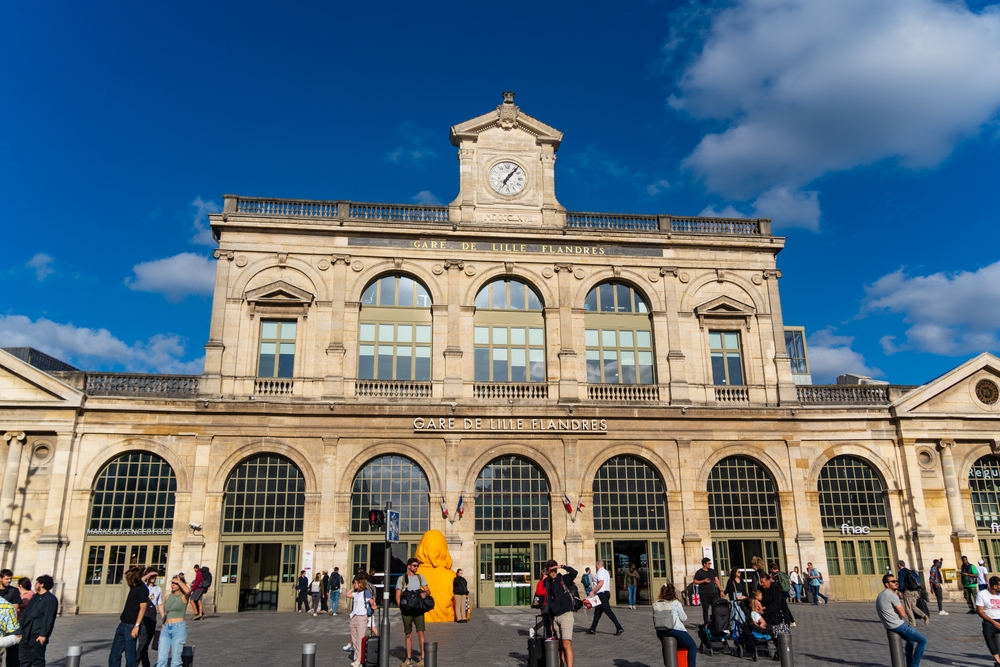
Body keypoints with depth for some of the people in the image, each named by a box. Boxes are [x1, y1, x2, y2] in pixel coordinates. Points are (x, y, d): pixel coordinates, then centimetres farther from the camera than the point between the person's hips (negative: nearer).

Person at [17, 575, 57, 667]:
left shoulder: (50, 599, -12)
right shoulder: (35, 597, 17)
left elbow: (49, 619, -17)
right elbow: (25, 614, 21)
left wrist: (43, 635, -21)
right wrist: (21, 630, 15)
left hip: (38, 636, -9)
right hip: (26, 635, 9)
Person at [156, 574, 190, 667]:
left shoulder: (184, 597, -2)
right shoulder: (167, 597, 13)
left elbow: (188, 591, -27)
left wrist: (179, 581, -13)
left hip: (179, 628, -5)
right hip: (166, 628, 5)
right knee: (161, 659, -3)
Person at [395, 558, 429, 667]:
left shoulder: (420, 577, 12)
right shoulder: (401, 579, 6)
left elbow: (427, 590, 11)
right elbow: (398, 596, 4)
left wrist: (425, 593, -12)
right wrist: (401, 608, -7)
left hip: (418, 609, 0)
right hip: (406, 610, 0)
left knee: (420, 633, -6)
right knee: (408, 635, 6)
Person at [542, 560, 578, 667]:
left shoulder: (563, 579, -2)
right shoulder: (548, 583, 12)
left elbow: (574, 572, -22)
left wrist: (562, 566, -19)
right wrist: (550, 621, 15)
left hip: (566, 614, -5)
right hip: (555, 617, 5)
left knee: (566, 644, -15)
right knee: (560, 645, 8)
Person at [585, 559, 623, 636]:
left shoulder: (600, 572, -10)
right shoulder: (606, 572, 20)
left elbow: (601, 583, -24)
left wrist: (593, 591, -23)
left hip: (602, 593, -10)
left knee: (608, 611, -12)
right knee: (597, 612, 13)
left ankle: (619, 628, -15)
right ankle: (592, 629, 17)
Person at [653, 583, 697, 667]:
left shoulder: (655, 604, 8)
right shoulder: (676, 603, -2)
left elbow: (654, 621, 8)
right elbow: (683, 618, 2)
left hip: (660, 632, 5)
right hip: (676, 630, -5)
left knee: (665, 647, 35)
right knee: (692, 647, 11)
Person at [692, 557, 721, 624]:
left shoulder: (712, 571, 12)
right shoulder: (699, 572, 0)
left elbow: (717, 580, 12)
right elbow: (695, 582, -2)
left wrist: (721, 590, 4)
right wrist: (704, 581, -13)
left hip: (713, 592, 3)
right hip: (704, 594, -3)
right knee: (705, 609, 2)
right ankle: (706, 623, 8)